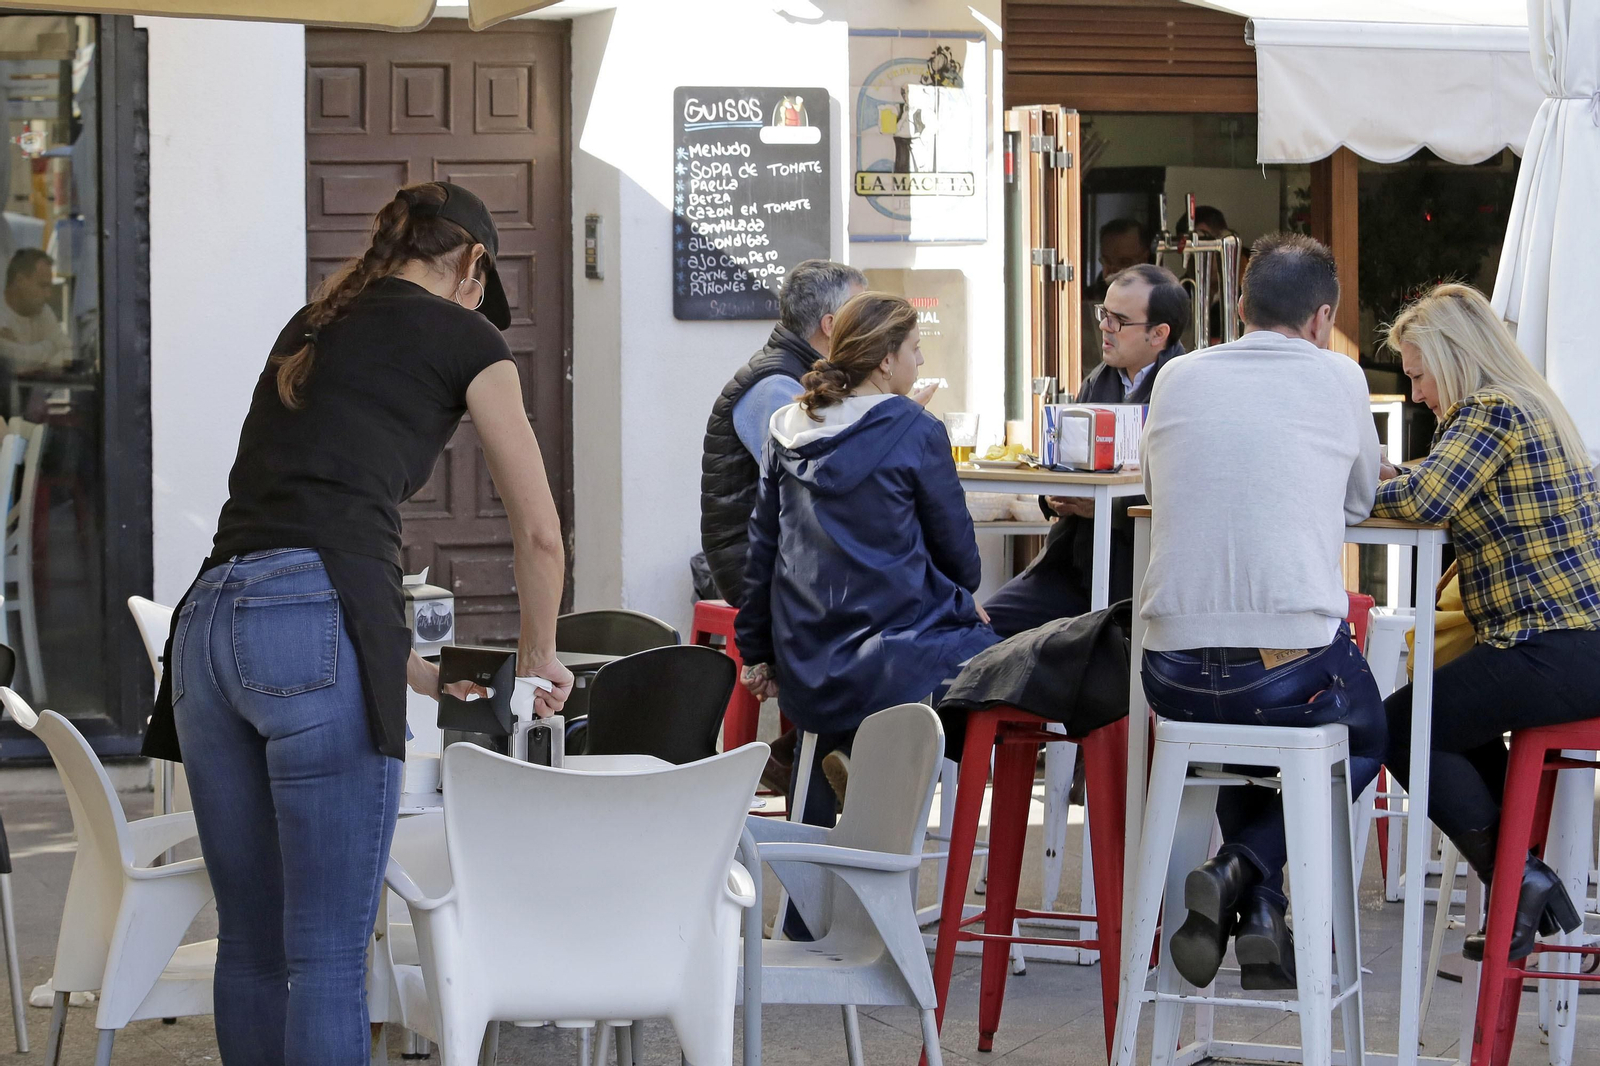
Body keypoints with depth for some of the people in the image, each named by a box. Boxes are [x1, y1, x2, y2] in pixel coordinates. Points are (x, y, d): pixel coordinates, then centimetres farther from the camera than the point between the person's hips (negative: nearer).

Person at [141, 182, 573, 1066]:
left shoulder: (310, 329, 28)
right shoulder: (464, 337, 10)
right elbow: (538, 531, 13)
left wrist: (412, 671, 40)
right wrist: (536, 658, 31)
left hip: (209, 622, 7)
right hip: (315, 628, -6)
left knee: (250, 947, 12)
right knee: (329, 954, -5)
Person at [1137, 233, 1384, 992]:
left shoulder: (1179, 378, 8)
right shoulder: (1336, 379, 2)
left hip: (1175, 678, 3)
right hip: (1295, 665, -3)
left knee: (1236, 715, 37)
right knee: (1364, 735, 29)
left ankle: (1257, 906, 18)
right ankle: (1247, 870, 4)